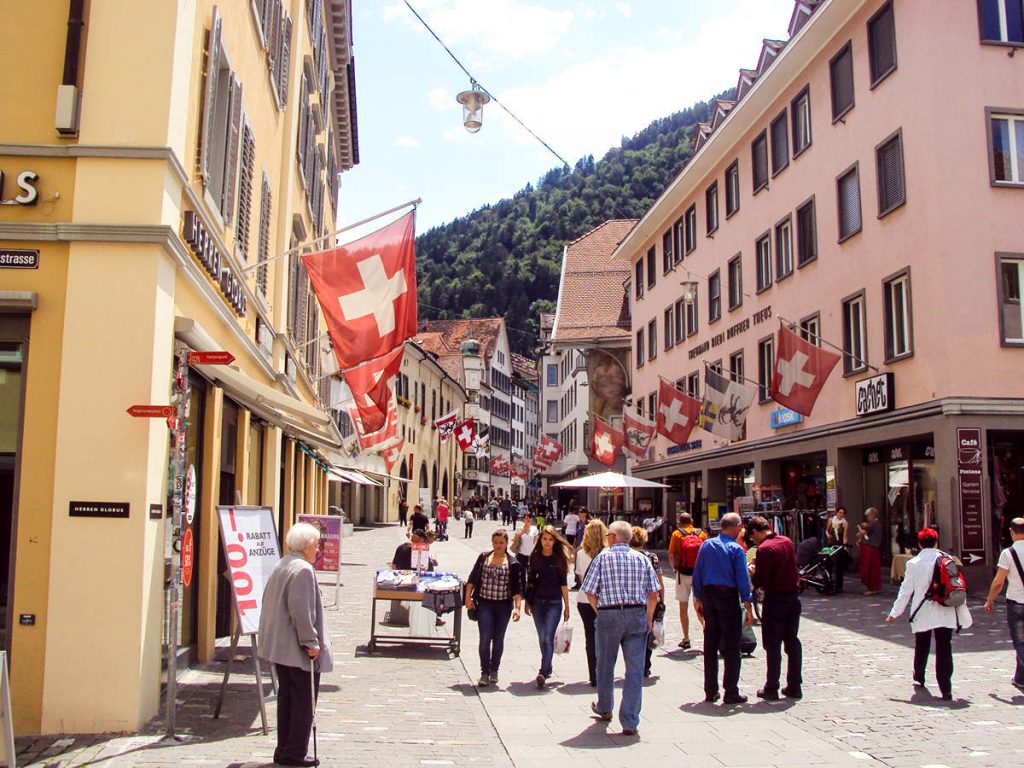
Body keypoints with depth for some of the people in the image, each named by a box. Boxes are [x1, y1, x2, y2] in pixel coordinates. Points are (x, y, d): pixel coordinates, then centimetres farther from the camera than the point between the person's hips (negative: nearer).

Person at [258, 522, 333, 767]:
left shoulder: (280, 566, 12)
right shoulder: (303, 569, -18)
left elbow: (269, 603, 18)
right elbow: (301, 610, -23)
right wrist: (310, 642, -18)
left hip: (279, 646, 10)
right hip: (297, 649, -9)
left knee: (286, 697, 15)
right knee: (304, 700, 1)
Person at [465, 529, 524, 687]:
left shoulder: (513, 563, -1)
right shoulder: (483, 557, 4)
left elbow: (517, 588, -3)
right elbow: (472, 579, 7)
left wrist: (517, 607, -12)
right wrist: (468, 598, -1)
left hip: (503, 606, 0)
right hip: (484, 604, 0)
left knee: (498, 638, 10)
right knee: (485, 638, -8)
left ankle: (494, 670, 25)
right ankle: (484, 673, -1)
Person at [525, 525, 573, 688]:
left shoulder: (560, 557, -3)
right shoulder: (535, 556, 4)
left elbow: (563, 583, -1)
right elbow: (530, 580, 11)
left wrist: (567, 606, -1)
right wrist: (527, 601, 10)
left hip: (554, 603, -3)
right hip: (537, 602, 3)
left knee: (548, 638, -12)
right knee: (542, 638, 11)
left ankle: (543, 673, -16)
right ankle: (547, 667, 29)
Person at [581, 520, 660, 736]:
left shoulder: (603, 557, -3)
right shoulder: (642, 559, 5)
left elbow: (590, 592, -5)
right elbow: (653, 594, 2)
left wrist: (600, 611, 10)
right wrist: (648, 618, 12)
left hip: (608, 615, -1)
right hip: (637, 615, 1)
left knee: (605, 665, 18)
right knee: (635, 669, 3)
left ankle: (604, 708, 38)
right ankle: (630, 722, 0)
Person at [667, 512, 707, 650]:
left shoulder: (676, 534, -2)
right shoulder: (701, 533, 4)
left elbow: (671, 556, -8)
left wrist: (675, 568, 8)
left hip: (683, 574, -2)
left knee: (683, 607, 7)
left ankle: (686, 639, 8)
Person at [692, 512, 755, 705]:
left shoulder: (707, 545, 4)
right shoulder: (736, 549, -10)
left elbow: (697, 574, 6)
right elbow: (743, 580, -12)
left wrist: (698, 599, 13)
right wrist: (748, 608, -7)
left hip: (708, 595, 5)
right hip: (728, 597, -5)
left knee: (710, 645, 11)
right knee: (731, 646, 3)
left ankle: (710, 691, 16)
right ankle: (731, 693, 5)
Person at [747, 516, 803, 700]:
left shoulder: (764, 549, -18)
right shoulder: (787, 541, 5)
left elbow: (760, 581, -20)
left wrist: (753, 571, 0)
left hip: (775, 600, -7)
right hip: (793, 596, 7)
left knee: (772, 645, 3)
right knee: (792, 642, 13)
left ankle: (771, 689, 9)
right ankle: (794, 686, 18)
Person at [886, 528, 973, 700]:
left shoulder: (914, 563, -4)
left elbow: (906, 590, -3)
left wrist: (894, 613, 4)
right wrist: (963, 614, 10)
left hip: (923, 614, 0)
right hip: (945, 613, 0)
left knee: (921, 647, 20)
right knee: (944, 650, -1)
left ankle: (919, 677, 37)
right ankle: (946, 689, -9)